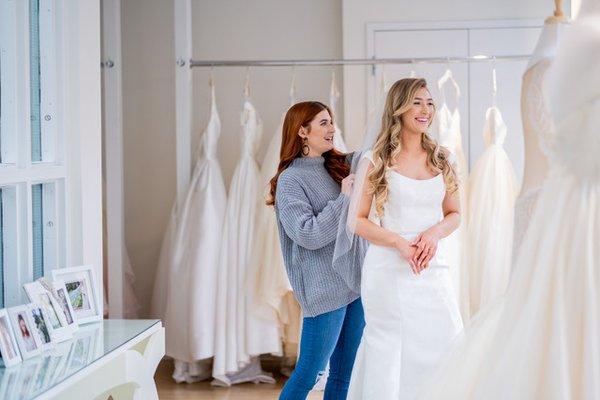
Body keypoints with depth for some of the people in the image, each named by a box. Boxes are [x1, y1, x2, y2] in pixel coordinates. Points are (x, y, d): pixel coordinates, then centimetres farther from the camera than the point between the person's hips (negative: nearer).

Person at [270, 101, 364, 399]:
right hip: (325, 290, -7)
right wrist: (344, 198, -14)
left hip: (355, 283, 7)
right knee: (307, 375, 0)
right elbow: (307, 234, -16)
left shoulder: (339, 165, 11)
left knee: (343, 374, 12)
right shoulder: (290, 179, -8)